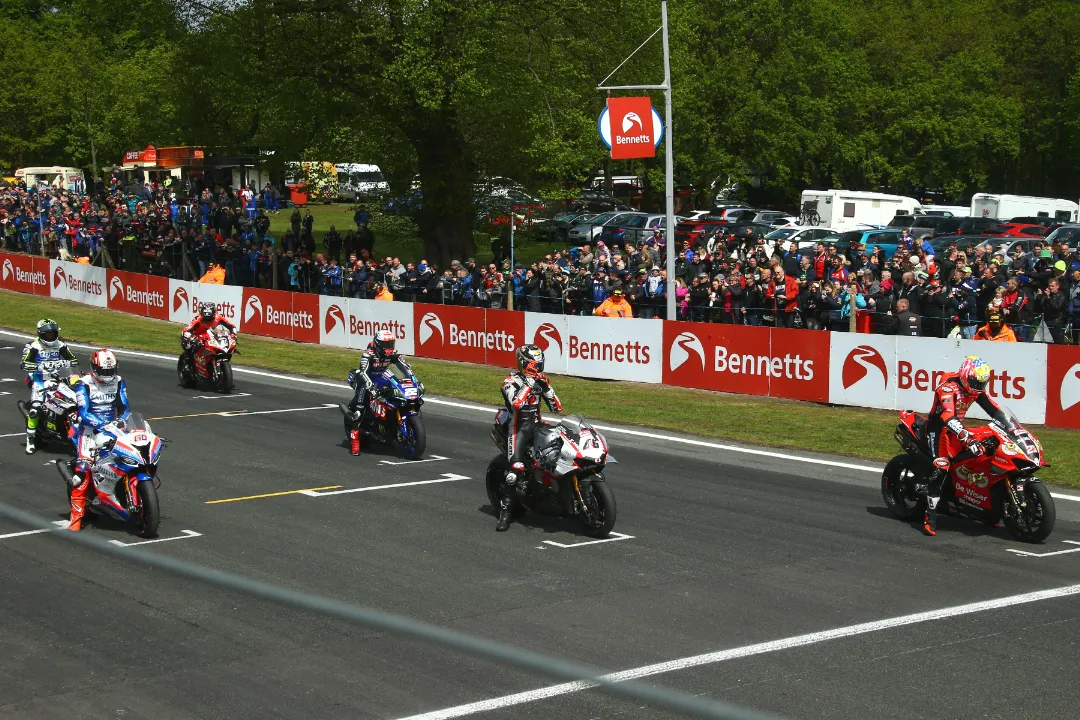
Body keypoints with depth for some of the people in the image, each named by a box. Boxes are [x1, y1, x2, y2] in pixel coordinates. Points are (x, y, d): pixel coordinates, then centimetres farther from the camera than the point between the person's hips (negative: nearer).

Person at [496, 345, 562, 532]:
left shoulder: (541, 379, 9)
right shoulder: (511, 381, -9)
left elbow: (556, 406, 6)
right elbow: (516, 403, -28)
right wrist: (529, 384, -28)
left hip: (537, 425, 6)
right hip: (518, 427, -6)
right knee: (516, 469, -20)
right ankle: (504, 513, -17)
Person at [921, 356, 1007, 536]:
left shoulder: (976, 390, 0)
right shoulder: (948, 387, -25)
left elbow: (994, 409, 2)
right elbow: (948, 417, -37)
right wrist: (967, 438, -47)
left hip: (957, 427, 9)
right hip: (938, 428, -9)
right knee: (941, 467, -24)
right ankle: (930, 516, -24)